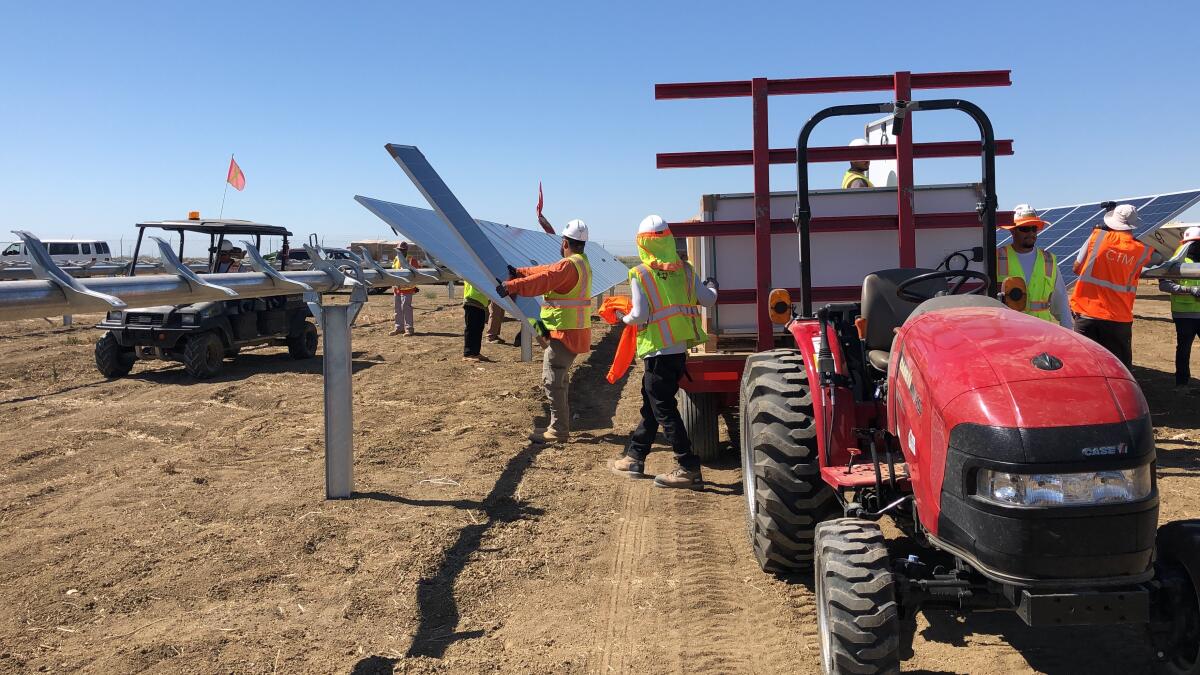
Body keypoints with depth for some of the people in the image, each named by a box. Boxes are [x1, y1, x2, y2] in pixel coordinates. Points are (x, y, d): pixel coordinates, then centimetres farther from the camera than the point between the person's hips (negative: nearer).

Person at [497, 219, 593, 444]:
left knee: (553, 379, -7)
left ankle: (559, 430, -4)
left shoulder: (569, 265, -18)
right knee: (560, 378, 20)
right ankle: (561, 424, 27)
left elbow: (543, 280, -28)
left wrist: (511, 286, -27)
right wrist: (520, 272, 21)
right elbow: (548, 271, 20)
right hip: (575, 331, 10)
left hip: (565, 332, -10)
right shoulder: (582, 263, 14)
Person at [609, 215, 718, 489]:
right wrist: (711, 287, 29)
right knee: (651, 405, 19)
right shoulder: (685, 270, 3)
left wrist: (625, 318, 7)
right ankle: (634, 457, 30)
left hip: (657, 351, -7)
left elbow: (640, 315, -15)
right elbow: (708, 300, 7)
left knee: (663, 410, 0)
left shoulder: (640, 274, -12)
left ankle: (689, 469, -2)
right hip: (680, 349, 7)